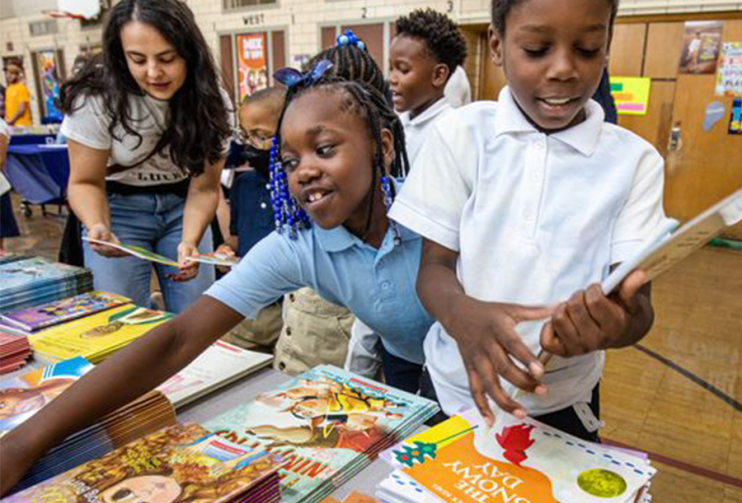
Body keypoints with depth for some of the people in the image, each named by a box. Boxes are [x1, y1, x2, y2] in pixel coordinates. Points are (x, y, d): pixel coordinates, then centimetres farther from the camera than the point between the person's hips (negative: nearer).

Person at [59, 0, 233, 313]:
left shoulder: (211, 102, -15)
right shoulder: (94, 99, -22)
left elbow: (203, 188, -12)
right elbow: (86, 181, -12)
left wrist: (190, 242, -31)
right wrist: (98, 227, -34)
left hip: (182, 206, 2)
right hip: (119, 207, -1)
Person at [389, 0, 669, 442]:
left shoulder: (634, 160, -7)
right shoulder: (461, 135, -9)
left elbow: (638, 305, -12)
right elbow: (434, 267, -9)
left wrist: (613, 322, -36)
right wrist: (462, 314, -32)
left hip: (562, 403, 1)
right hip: (460, 390, 0)